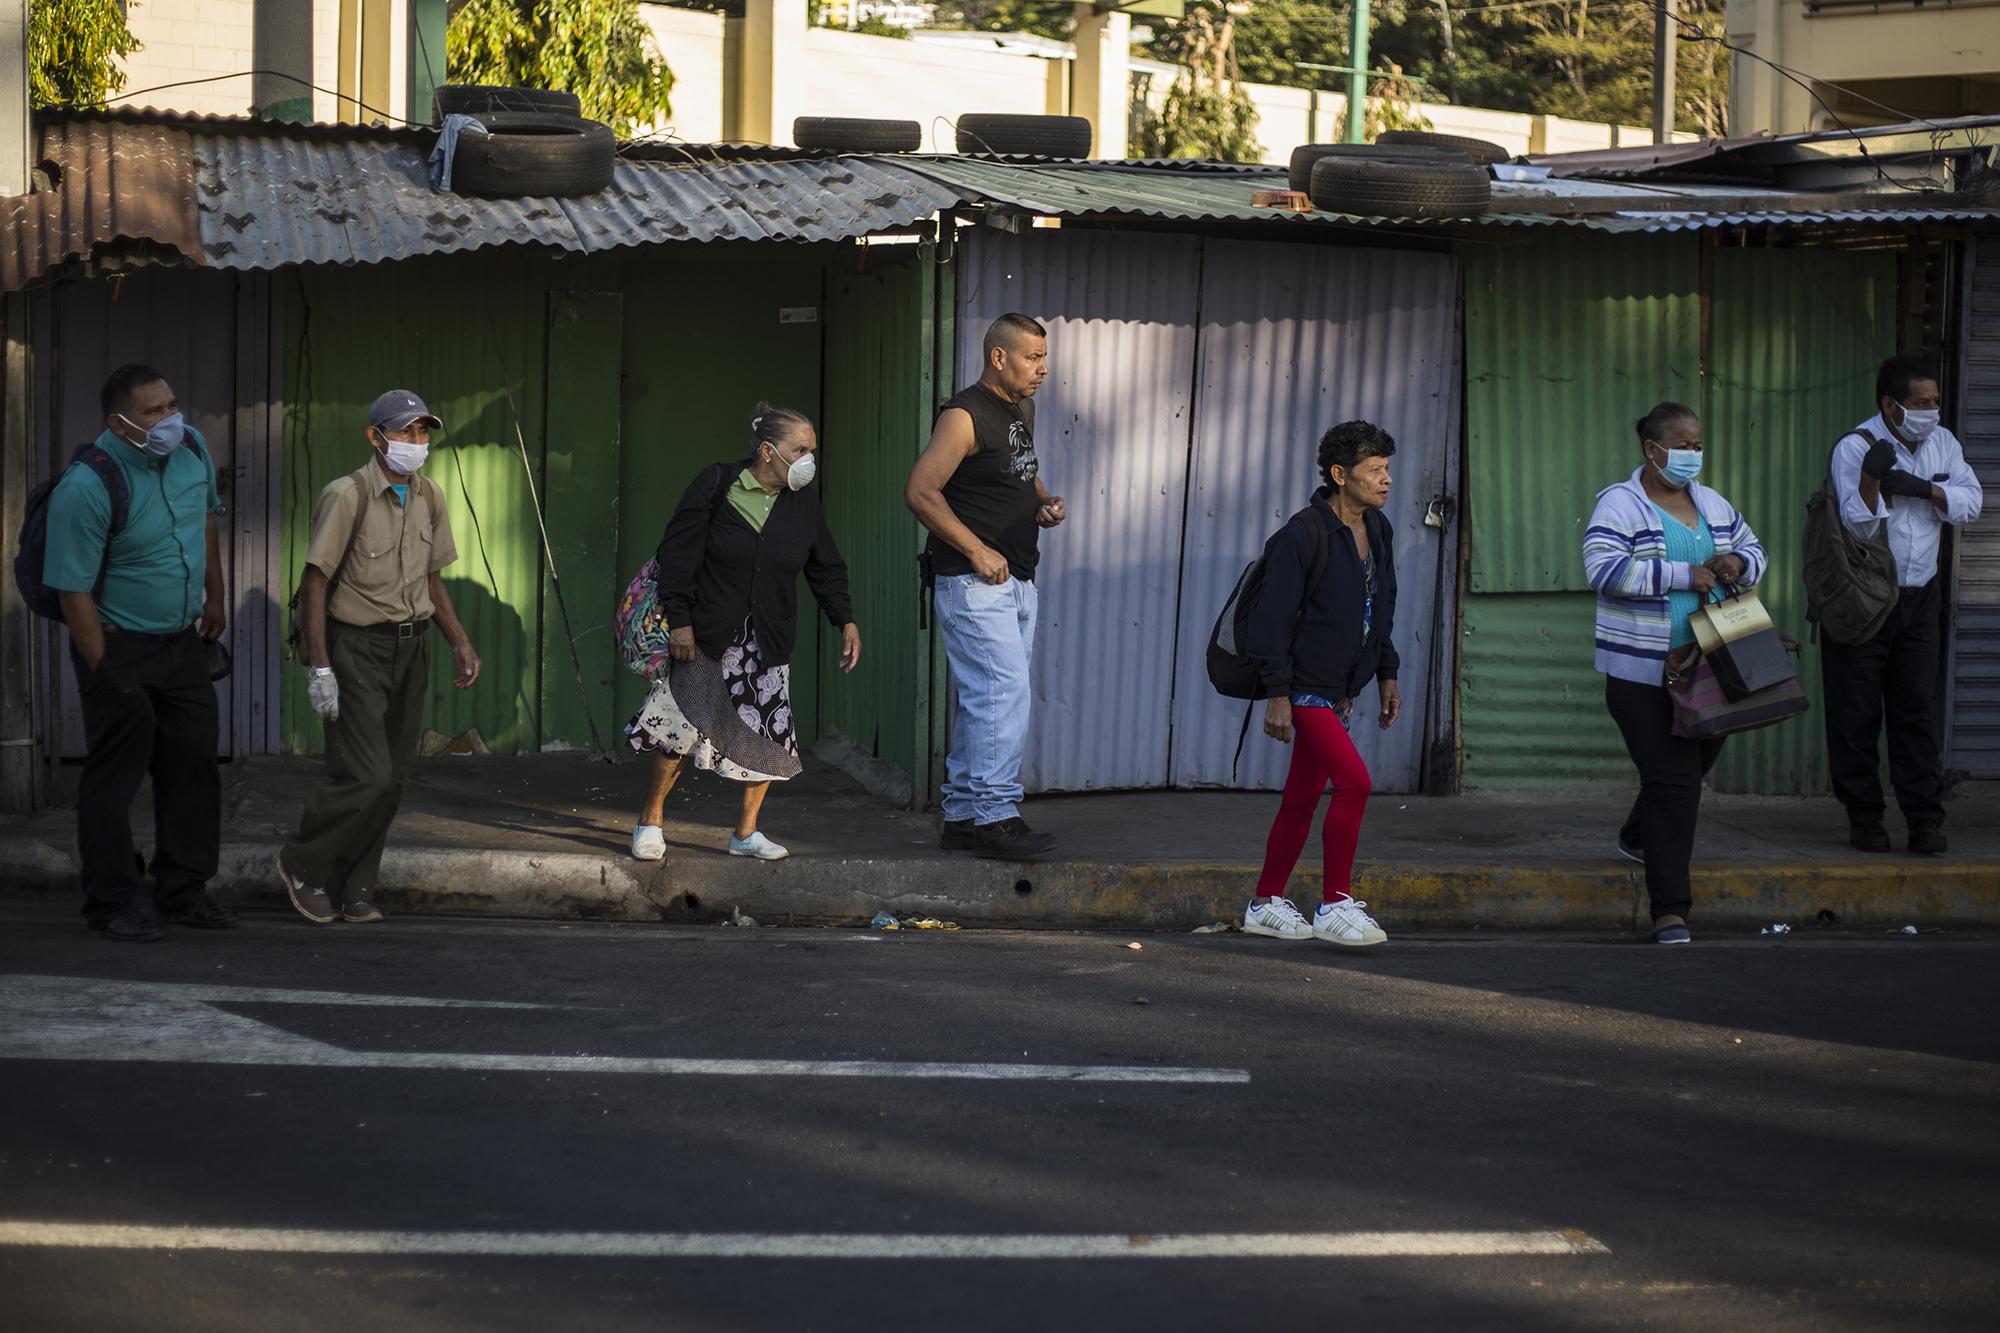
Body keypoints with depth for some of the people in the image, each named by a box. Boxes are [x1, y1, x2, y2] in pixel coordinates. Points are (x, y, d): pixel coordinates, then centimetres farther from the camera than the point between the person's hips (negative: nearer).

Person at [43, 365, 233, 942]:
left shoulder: (191, 449, -3)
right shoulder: (87, 488, -24)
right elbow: (75, 591, -20)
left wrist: (215, 597, 19)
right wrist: (105, 676, -18)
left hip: (184, 640, 7)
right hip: (120, 648, -7)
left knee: (193, 766, 9)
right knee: (114, 777, -2)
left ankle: (184, 893, 20)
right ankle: (112, 905, 6)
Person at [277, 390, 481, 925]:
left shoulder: (429, 498, 8)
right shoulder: (347, 496, -13)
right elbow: (315, 581, -13)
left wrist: (460, 643, 9)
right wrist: (320, 667, -17)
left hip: (410, 647, 7)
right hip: (357, 646, -7)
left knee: (392, 780, 6)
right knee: (367, 776, -13)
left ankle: (354, 890, 17)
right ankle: (302, 864, 9)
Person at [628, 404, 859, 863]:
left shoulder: (805, 503, 5)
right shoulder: (716, 485, -9)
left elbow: (826, 568, 15)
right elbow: (679, 553, -8)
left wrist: (846, 621, 6)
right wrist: (679, 621, -13)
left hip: (768, 642, 4)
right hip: (707, 635, -4)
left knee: (769, 734, 0)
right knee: (685, 726, -8)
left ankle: (746, 833, 14)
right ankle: (650, 821, 8)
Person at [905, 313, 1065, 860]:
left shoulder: (1022, 409, 15)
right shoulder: (965, 416, -13)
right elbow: (920, 491, -17)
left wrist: (1045, 502, 8)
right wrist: (977, 551, -19)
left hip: (1017, 580, 9)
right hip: (975, 582, -9)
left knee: (984, 700, 10)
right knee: (1003, 690, -16)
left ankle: (962, 815, 14)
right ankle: (994, 814, -16)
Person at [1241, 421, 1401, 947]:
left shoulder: (1378, 530, 9)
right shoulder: (1302, 535, -16)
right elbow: (1273, 617, -17)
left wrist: (1387, 674, 19)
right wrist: (1277, 694, -19)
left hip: (1340, 687, 8)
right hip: (1305, 684, -8)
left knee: (1303, 796, 12)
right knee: (1354, 781, -18)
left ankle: (1266, 905, 21)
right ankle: (1336, 904, -10)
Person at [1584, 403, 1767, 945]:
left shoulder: (1712, 505, 13)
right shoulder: (1620, 505, -9)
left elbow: (1753, 550, 24)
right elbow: (1604, 569, -22)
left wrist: (1737, 563, -2)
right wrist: (1684, 574, -23)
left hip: (1705, 667, 7)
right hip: (1643, 672, -7)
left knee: (1690, 767, 19)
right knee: (1673, 781, -12)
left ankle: (1638, 839, 50)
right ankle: (1670, 910, -10)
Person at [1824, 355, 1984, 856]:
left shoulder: (1941, 443, 5)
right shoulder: (1854, 448, -14)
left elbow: (1971, 500, -2)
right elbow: (1859, 525, -21)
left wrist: (1925, 490, -18)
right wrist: (1871, 476, -38)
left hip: (1919, 596, 4)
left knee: (1918, 707, 1)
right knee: (1857, 711, 1)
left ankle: (1925, 819, 2)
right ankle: (1863, 817, 10)